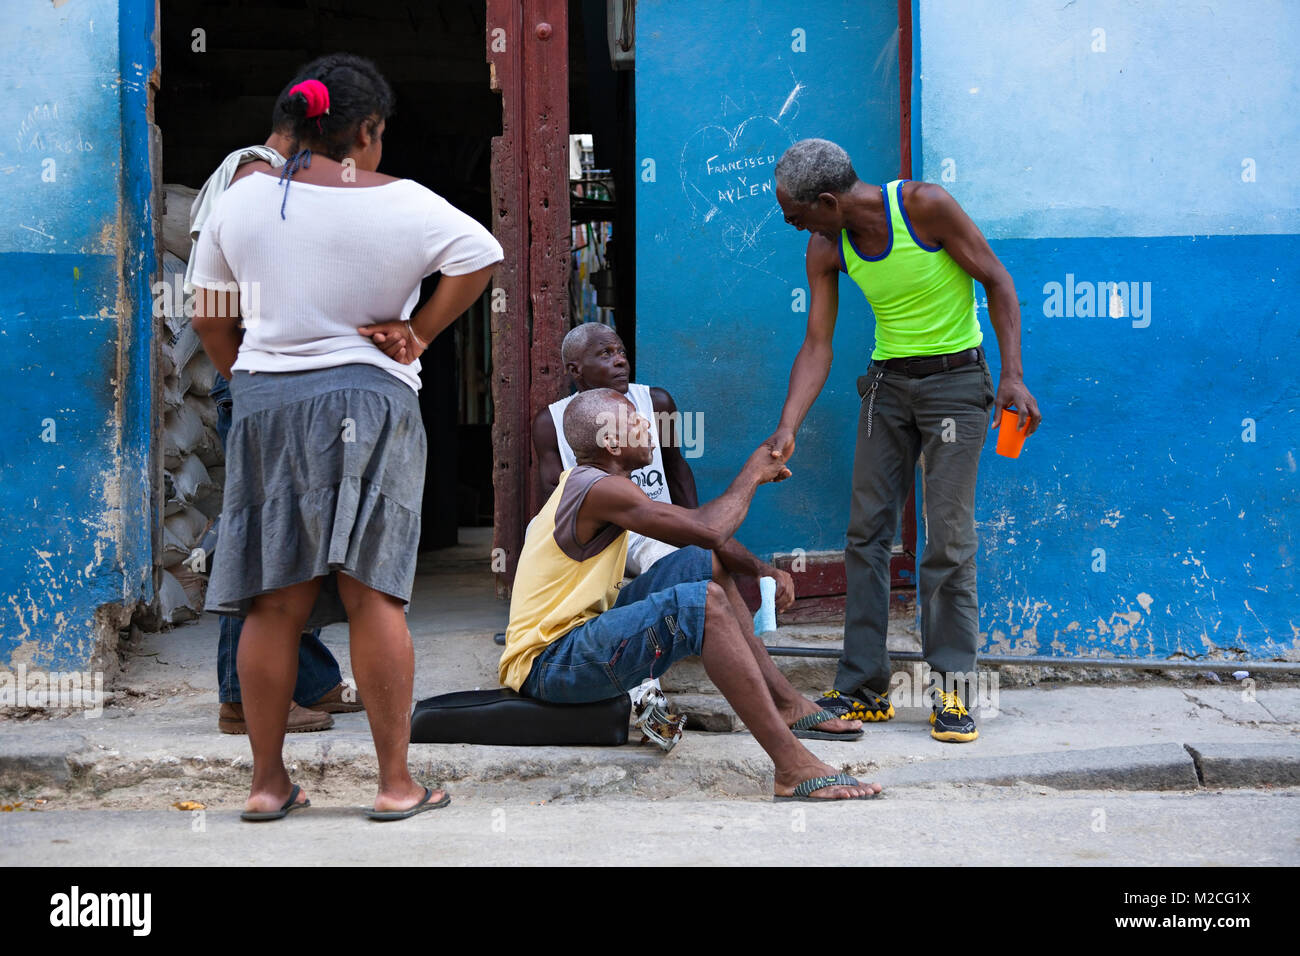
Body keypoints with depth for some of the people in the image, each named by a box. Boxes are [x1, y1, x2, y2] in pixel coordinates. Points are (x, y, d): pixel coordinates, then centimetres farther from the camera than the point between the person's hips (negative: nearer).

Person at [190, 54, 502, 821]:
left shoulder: (244, 198, 6)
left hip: (263, 405, 3)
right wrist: (420, 334, -2)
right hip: (367, 401, -3)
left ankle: (268, 781, 13)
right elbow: (482, 255, -7)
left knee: (275, 602, 7)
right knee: (373, 594, -1)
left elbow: (211, 320, 11)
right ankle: (396, 782, 3)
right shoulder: (399, 203, -5)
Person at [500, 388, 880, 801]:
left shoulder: (586, 480, 14)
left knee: (705, 564, 16)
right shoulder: (599, 490, -19)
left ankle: (786, 702, 18)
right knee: (703, 602, -29)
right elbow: (710, 531, -23)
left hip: (577, 633, 11)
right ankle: (793, 766, -33)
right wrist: (751, 473, -8)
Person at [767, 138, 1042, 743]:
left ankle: (953, 689, 0)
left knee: (948, 539, -9)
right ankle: (863, 688, 8)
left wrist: (1013, 376, -18)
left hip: (954, 380, -5)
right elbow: (817, 345, -2)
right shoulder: (825, 250, -1)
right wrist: (787, 427, -15)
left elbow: (997, 282, -11)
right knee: (866, 533, 2)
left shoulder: (924, 205, -17)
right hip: (887, 381, 5)